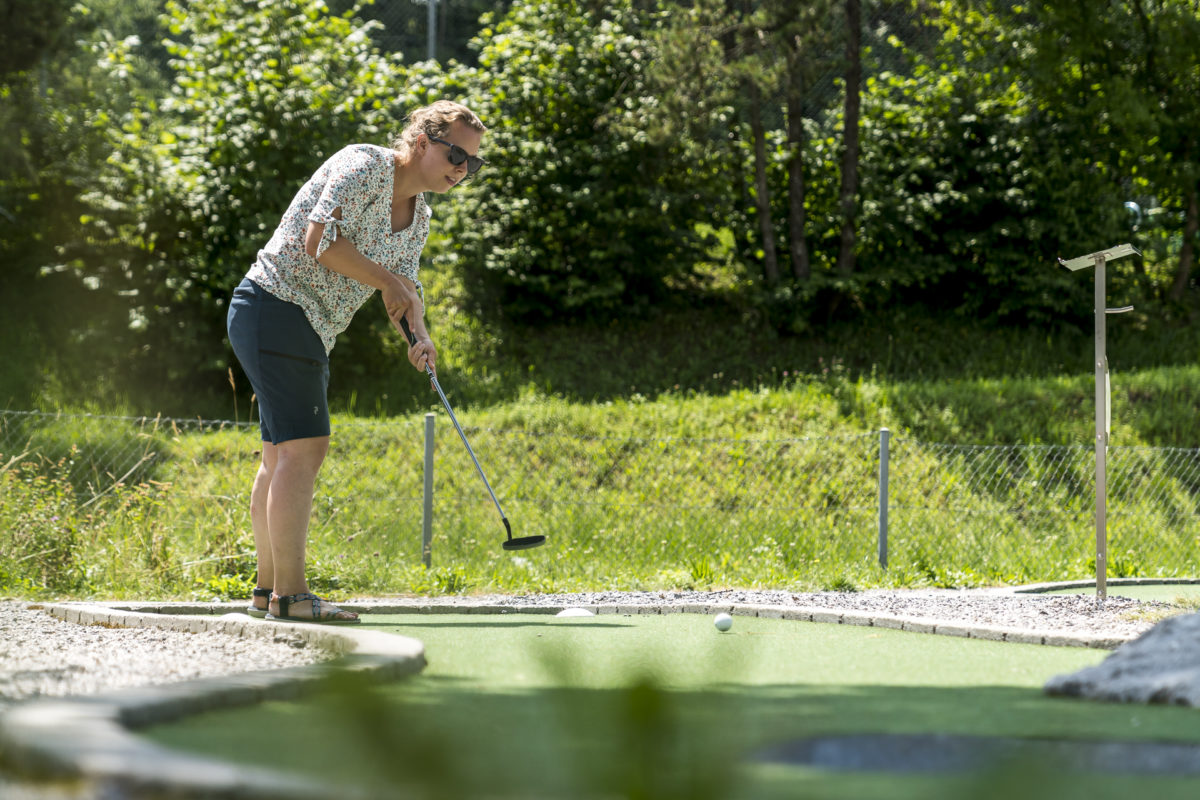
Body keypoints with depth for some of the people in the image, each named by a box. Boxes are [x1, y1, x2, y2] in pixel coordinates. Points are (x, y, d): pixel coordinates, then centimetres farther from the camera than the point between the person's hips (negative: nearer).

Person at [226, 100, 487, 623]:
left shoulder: (418, 214, 13)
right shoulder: (365, 166, -14)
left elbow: (404, 287, 13)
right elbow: (320, 239, -24)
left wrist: (419, 337, -7)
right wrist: (386, 280, -14)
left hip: (308, 330, 10)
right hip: (277, 309, -10)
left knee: (282, 453, 13)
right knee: (302, 447, -15)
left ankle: (268, 590, 20)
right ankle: (290, 594, -17)